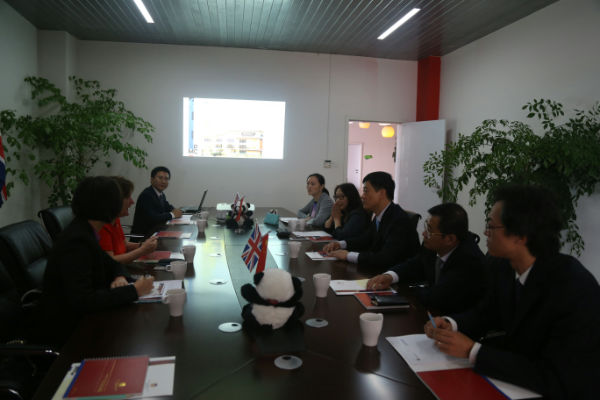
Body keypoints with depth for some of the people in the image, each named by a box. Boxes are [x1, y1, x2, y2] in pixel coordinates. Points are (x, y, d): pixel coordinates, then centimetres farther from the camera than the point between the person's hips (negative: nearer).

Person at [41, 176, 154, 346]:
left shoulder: (85, 232, 3)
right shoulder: (77, 241, -25)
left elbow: (110, 264, 13)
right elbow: (81, 300, -31)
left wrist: (120, 277, -10)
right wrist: (133, 290, -28)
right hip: (69, 327, -8)